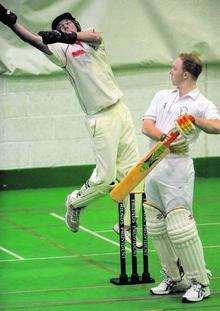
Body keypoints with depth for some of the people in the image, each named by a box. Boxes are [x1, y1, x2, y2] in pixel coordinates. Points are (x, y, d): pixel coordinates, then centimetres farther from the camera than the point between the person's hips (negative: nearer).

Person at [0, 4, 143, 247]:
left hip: (121, 111, 4)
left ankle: (126, 225, 14)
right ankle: (75, 202, 16)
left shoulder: (94, 43, 10)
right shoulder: (62, 50, 2)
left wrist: (71, 36, -37)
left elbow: (95, 36, -16)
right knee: (106, 176, -9)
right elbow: (35, 41, -16)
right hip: (100, 119, -4)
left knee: (131, 172, 4)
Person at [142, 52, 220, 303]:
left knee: (179, 226, -14)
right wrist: (166, 137, -14)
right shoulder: (162, 96, 18)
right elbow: (146, 125, 5)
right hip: (152, 167, 7)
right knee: (157, 228, 8)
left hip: (177, 168, -7)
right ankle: (174, 279, 18)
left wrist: (193, 120, -34)